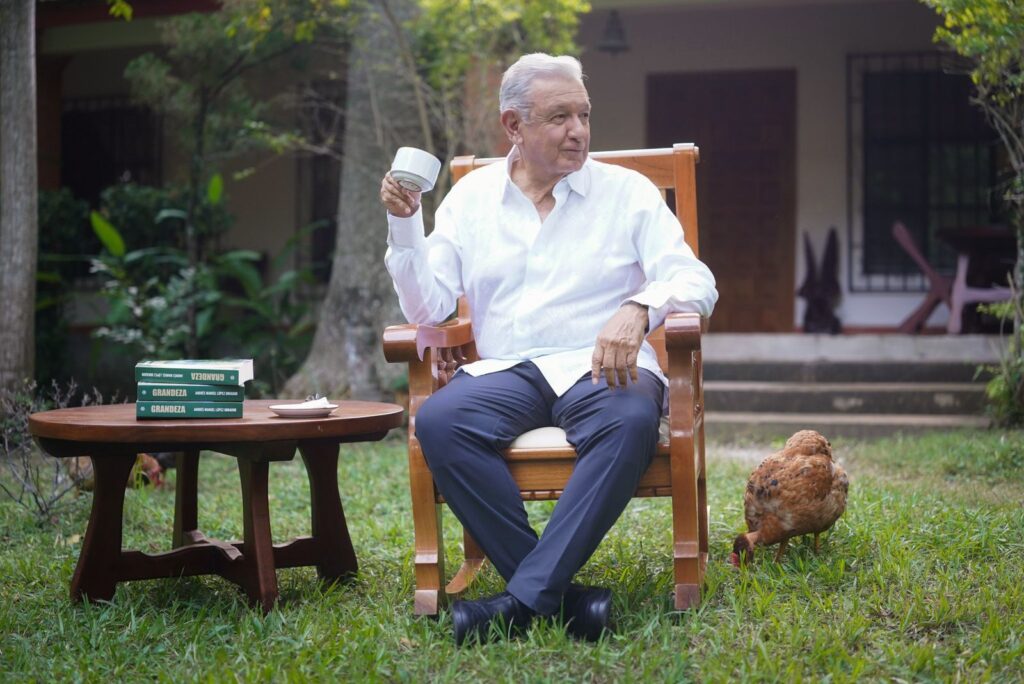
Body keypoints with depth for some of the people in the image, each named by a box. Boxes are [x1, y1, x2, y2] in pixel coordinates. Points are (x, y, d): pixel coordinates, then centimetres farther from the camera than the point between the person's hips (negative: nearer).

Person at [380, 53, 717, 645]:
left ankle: (525, 599, -37)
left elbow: (697, 282, -1)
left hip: (600, 369, -1)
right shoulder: (471, 197, 14)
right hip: (505, 371, 2)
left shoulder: (628, 191, 9)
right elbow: (426, 309, 10)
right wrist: (405, 223, -4)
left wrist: (639, 308, -23)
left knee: (631, 421, -37)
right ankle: (562, 595, -32)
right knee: (438, 420, -31)